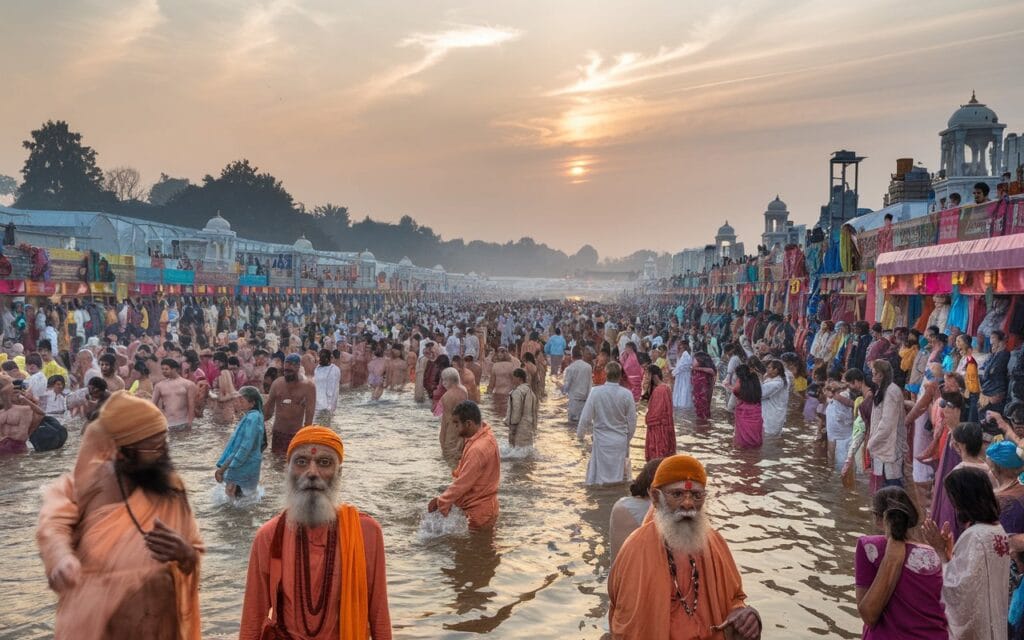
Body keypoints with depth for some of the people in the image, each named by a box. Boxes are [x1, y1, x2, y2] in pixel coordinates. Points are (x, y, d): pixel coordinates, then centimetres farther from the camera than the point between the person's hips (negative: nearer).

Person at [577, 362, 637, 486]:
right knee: (621, 478, 11)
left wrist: (580, 434, 11)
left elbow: (586, 417, -7)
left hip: (602, 440, -1)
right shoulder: (627, 394, -9)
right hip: (621, 441, 1)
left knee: (599, 480, 8)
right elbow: (632, 421, 0)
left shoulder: (596, 392, -12)